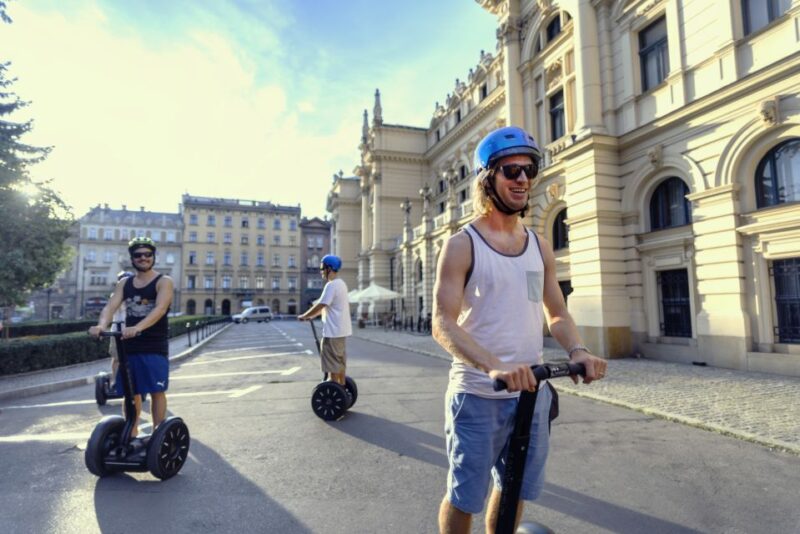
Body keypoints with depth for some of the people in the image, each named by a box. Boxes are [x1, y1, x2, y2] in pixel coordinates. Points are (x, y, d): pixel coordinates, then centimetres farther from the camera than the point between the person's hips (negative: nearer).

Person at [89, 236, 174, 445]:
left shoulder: (164, 281, -5)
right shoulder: (124, 283, 11)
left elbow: (160, 308, -21)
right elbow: (111, 306, -4)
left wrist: (138, 328, -37)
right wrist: (101, 325, -26)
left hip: (155, 347, -4)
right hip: (129, 346, 5)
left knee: (157, 391, -1)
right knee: (131, 393, 10)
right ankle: (132, 435, 24)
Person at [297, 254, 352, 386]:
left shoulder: (331, 285, -17)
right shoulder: (341, 284, 14)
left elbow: (320, 305, -19)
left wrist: (304, 316, -7)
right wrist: (312, 315, 20)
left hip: (333, 330, -10)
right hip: (341, 329, 10)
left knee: (332, 363, -3)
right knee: (340, 361, 17)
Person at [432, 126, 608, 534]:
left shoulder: (539, 246, 8)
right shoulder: (462, 245, -9)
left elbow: (557, 313, 11)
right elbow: (443, 324, -17)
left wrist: (577, 350, -10)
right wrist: (494, 366, -32)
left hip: (532, 393, 5)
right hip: (478, 395, -5)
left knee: (516, 490, 20)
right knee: (464, 497, 9)